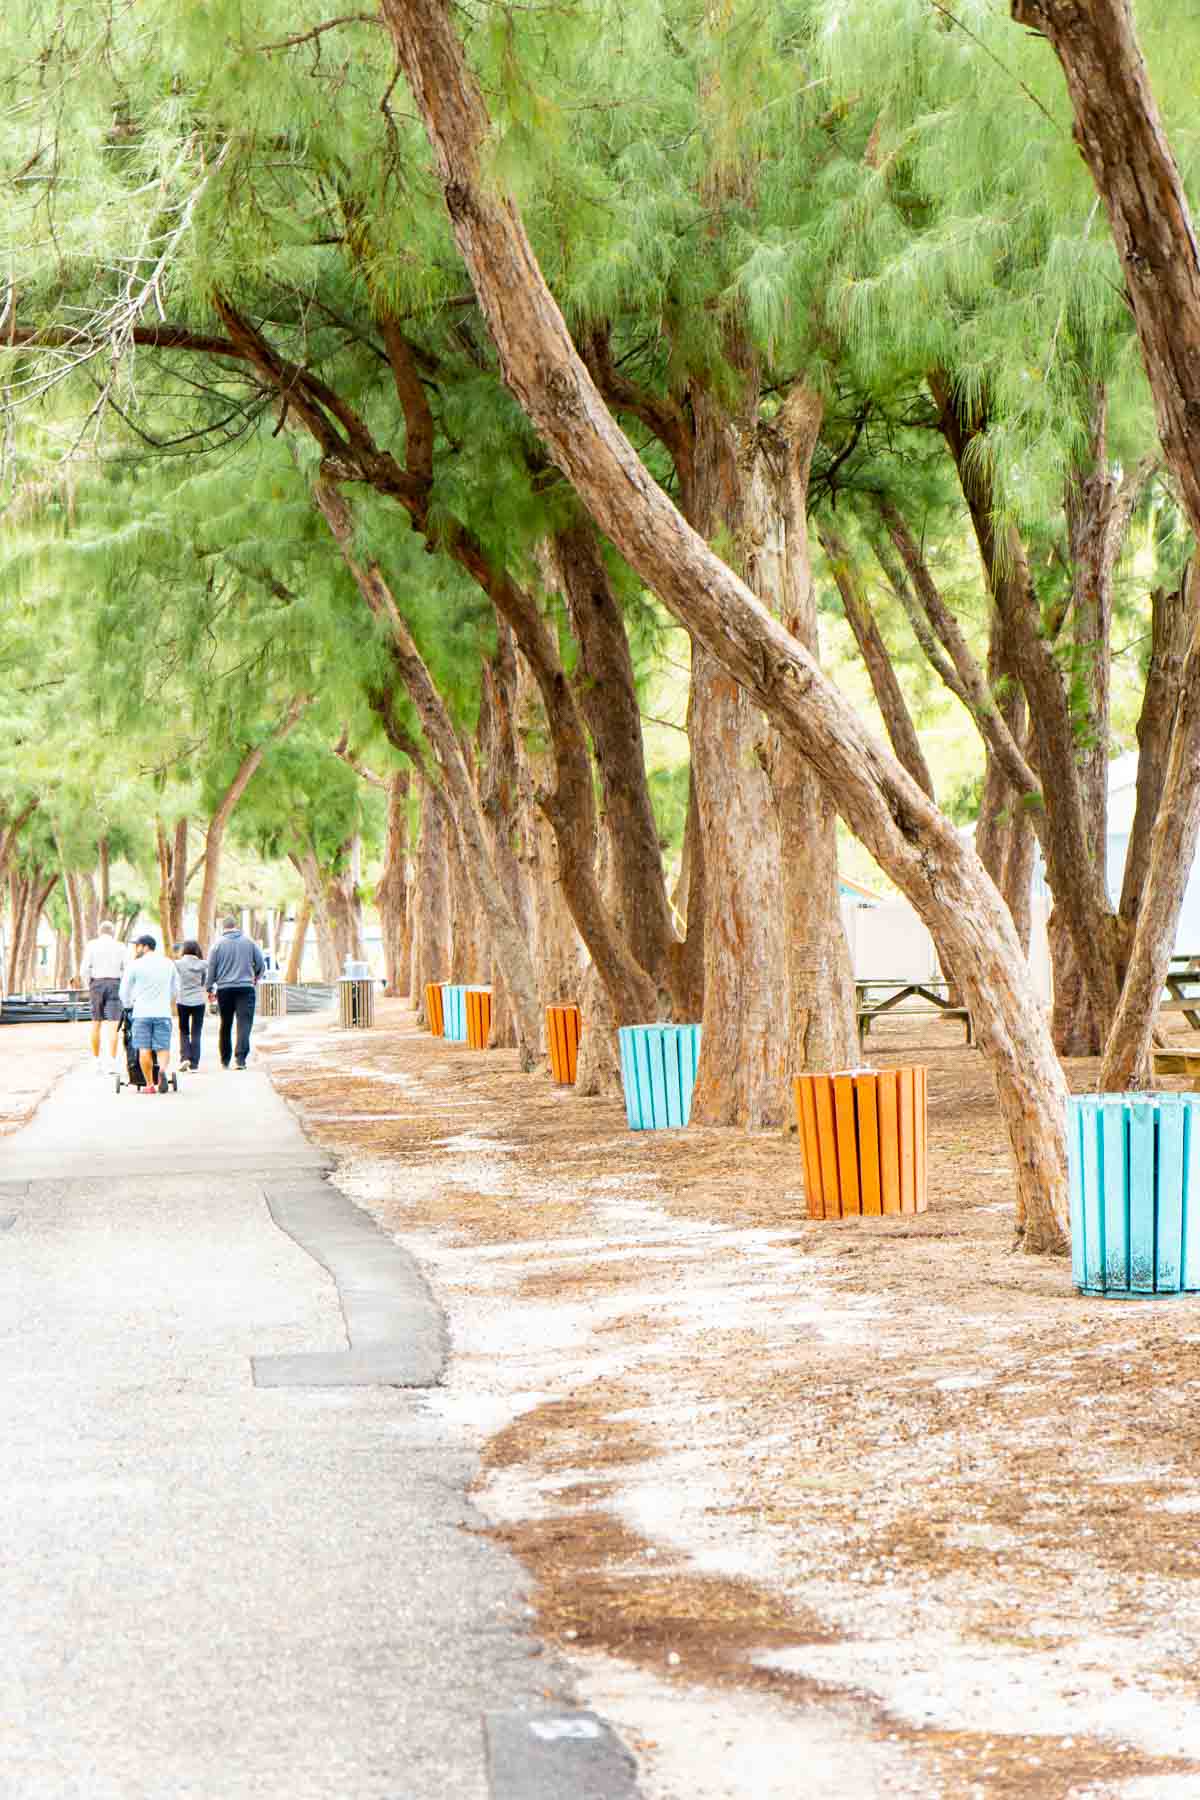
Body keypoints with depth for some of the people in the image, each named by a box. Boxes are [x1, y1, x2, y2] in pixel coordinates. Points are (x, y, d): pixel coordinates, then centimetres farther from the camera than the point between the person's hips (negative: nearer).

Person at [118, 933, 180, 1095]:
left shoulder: (135, 965, 0)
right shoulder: (168, 963, 11)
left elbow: (124, 991, 7)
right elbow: (176, 989, 21)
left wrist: (128, 1005, 27)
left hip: (142, 1012, -2)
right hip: (163, 1012, 2)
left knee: (144, 1050, 1)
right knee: (163, 1048, 2)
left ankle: (149, 1084, -1)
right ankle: (163, 1070, -27)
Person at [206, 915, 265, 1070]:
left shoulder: (218, 944, 1)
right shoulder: (249, 941, 4)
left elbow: (211, 968, 2)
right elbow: (261, 964, 9)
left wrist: (210, 989, 12)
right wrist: (256, 978, 28)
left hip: (224, 989, 1)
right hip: (245, 987, -1)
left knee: (225, 1025, 12)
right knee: (244, 1023, -7)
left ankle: (224, 1061, 19)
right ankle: (240, 1058, -22)